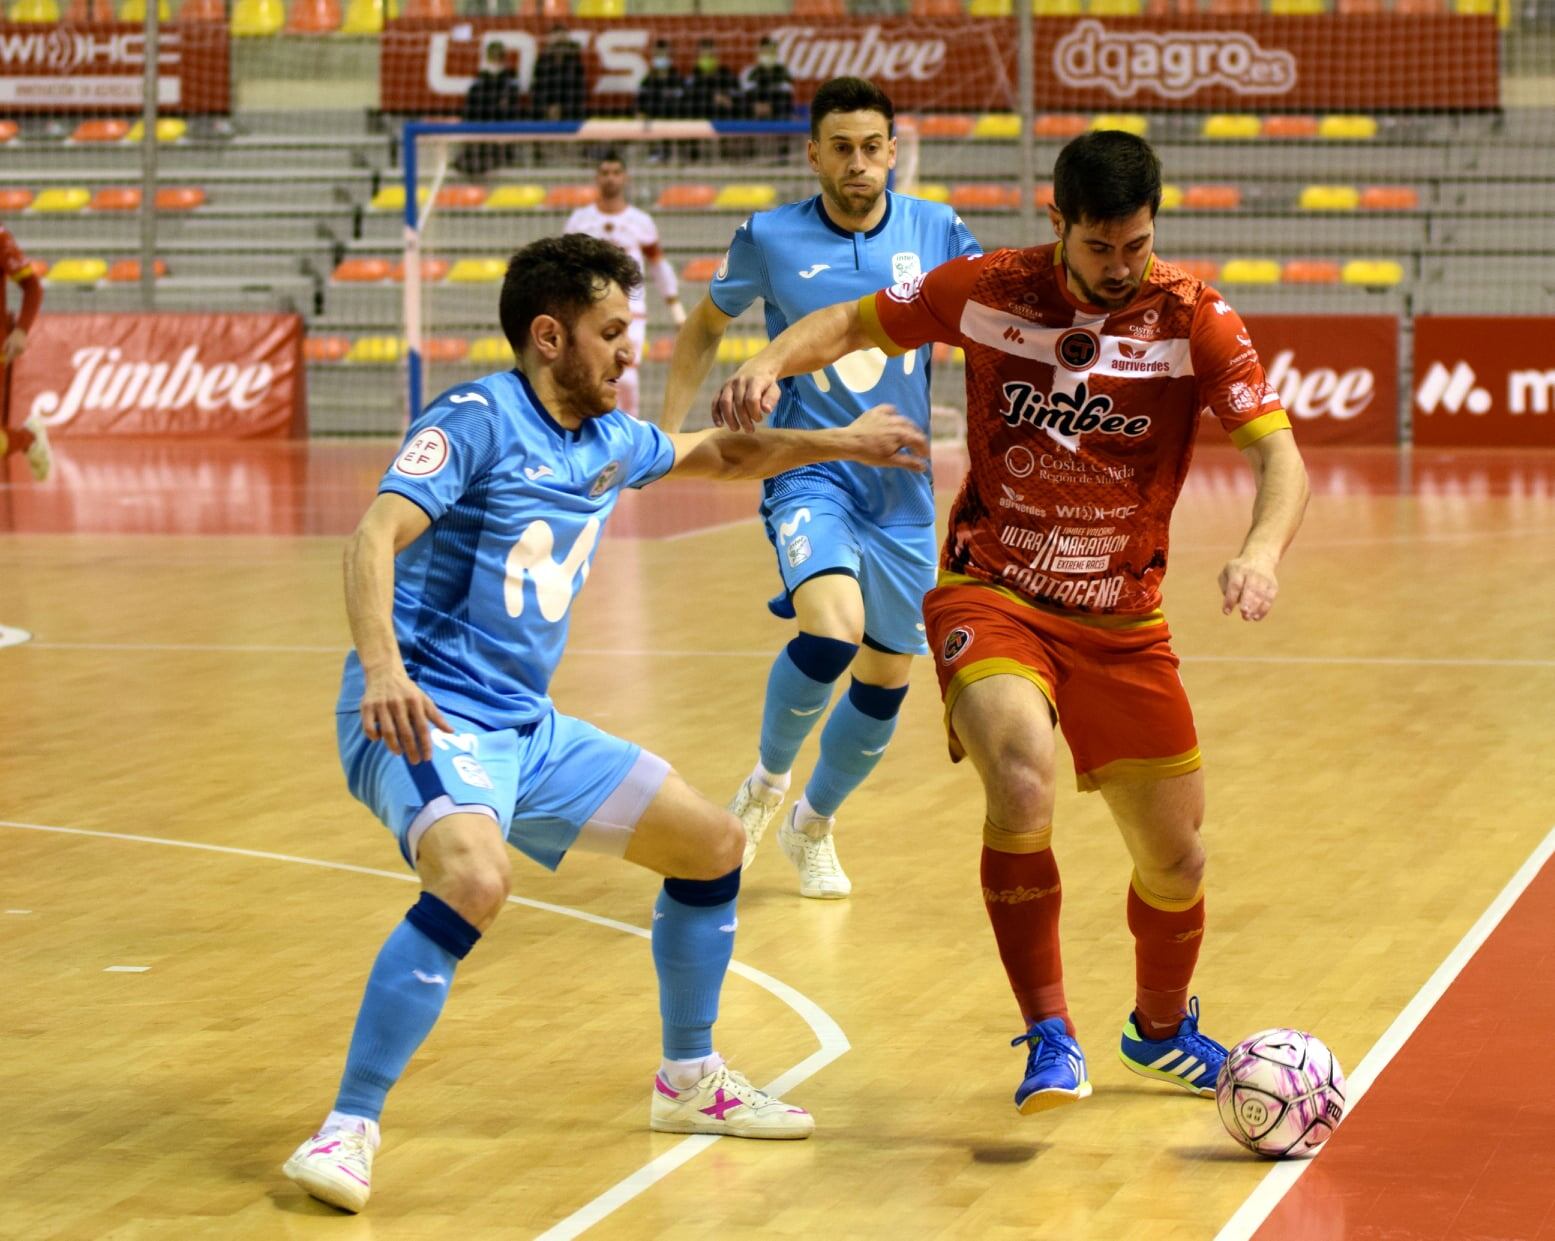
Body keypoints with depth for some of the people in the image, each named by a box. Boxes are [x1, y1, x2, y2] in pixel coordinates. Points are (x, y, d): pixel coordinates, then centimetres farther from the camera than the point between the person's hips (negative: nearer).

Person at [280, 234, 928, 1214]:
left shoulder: (610, 442, 11)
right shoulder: (478, 422, -13)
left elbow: (718, 455, 32)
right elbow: (376, 536, -26)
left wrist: (837, 444, 23)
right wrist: (382, 669, -41)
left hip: (527, 728, 9)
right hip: (422, 717, -9)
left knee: (713, 845, 13)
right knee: (474, 881, -36)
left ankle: (690, 1082, 31)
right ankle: (346, 1131, -29)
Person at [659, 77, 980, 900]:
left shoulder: (936, 233, -2)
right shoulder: (769, 240, -5)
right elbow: (706, 325, 11)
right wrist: (668, 430, 5)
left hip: (902, 490, 3)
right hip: (808, 473, -3)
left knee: (886, 678, 9)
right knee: (832, 627, -29)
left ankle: (813, 824, 36)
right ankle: (766, 780, -2)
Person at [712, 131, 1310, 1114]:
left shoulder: (1193, 319, -10)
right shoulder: (990, 291, -8)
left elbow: (1279, 453, -19)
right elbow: (856, 323, 7)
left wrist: (1263, 550, -40)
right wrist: (773, 363, -14)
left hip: (1122, 618, 2)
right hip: (991, 594, -2)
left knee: (1176, 857, 6)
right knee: (1022, 785, -30)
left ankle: (1162, 1027, 39)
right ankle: (1050, 1037, -13)